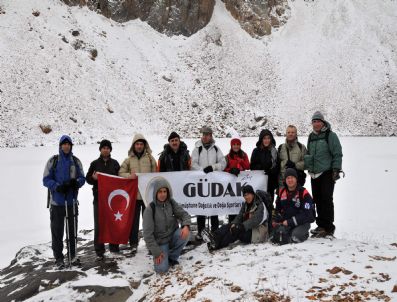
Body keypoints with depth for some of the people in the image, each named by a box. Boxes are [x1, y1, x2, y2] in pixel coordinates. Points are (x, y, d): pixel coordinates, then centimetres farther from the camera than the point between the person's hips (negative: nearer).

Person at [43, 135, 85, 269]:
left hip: (72, 201, 3)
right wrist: (58, 187, -21)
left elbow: (82, 178, 6)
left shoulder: (76, 161, 6)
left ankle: (72, 255, 25)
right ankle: (58, 257, 14)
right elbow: (46, 180, -4)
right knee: (57, 230, 2)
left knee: (72, 229, 11)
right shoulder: (53, 160, -2)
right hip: (57, 201, -3)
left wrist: (76, 182, -16)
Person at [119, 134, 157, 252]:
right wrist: (129, 175, -15)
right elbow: (120, 173, 5)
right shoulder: (128, 160, 7)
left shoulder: (150, 158, 6)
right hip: (133, 194, 1)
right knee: (133, 220, 6)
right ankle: (134, 244, 17)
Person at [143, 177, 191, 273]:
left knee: (185, 233, -27)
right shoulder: (150, 210, -17)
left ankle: (172, 257, -1)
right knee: (161, 268, -21)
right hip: (160, 242, -4)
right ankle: (158, 257, 16)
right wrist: (156, 252, -18)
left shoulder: (171, 203, -5)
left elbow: (184, 214, -7)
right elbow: (147, 234, -16)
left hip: (173, 236, 4)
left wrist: (186, 226, -30)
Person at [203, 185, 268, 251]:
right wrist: (234, 223, -16)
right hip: (247, 230, 7)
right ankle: (214, 238, -45)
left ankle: (216, 245, -45)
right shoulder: (245, 205, 15)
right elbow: (239, 217, 6)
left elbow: (256, 220, -22)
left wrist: (242, 226, -31)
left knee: (236, 229, -31)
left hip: (257, 233, -7)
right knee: (228, 226, -18)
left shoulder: (260, 206, -8)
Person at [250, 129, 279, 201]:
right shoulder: (256, 151, 3)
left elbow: (277, 166, 6)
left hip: (271, 182, 2)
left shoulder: (274, 151, 8)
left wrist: (271, 171, -13)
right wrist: (262, 168, -14)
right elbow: (252, 166, 1)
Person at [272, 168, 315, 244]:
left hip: (302, 223, -5)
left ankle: (304, 234, 6)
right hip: (286, 222, 5)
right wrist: (276, 220, 0)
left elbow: (307, 214, -16)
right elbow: (278, 208, 19)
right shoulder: (282, 191, 5)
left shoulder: (303, 193, -12)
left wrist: (290, 222, -20)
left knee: (295, 238, -30)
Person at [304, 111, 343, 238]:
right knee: (317, 199, 10)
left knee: (326, 199, -6)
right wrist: (307, 159, 5)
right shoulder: (311, 137, 16)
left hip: (327, 173, -6)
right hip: (314, 174, 7)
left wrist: (336, 169, -13)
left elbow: (338, 154, -7)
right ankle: (321, 225, 20)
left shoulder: (330, 135, -4)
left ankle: (328, 227, 1)